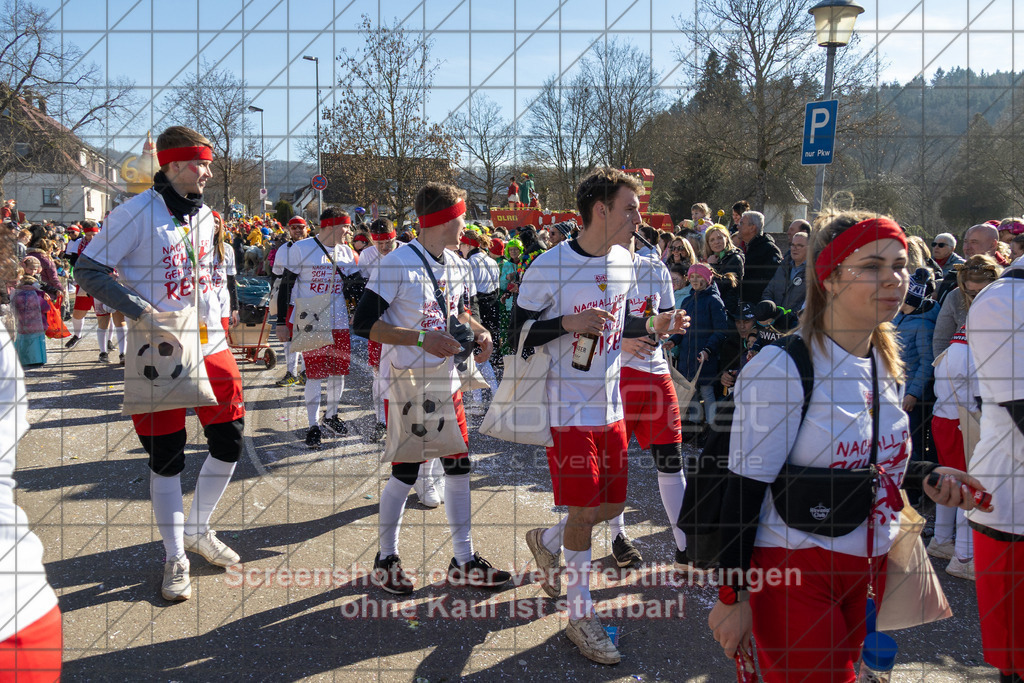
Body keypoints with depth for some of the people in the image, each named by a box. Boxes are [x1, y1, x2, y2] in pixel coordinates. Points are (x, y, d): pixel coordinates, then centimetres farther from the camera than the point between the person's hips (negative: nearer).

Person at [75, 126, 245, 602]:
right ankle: (175, 557, 19)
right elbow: (89, 270, -10)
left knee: (229, 441, 6)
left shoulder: (205, 215, 9)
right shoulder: (137, 213, -11)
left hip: (211, 344, 6)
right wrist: (141, 311, -18)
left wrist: (222, 307, 7)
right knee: (166, 455, 3)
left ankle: (198, 529, 30)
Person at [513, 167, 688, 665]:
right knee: (582, 512, 0)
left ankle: (546, 542, 41)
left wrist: (652, 325, 0)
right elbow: (517, 334, -11)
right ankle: (579, 615, 20)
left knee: (612, 505, 13)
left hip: (611, 408, 7)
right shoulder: (550, 266, -16)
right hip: (569, 412, -7)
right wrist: (568, 323, -25)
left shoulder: (624, 263, 6)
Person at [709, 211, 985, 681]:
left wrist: (925, 475, -3)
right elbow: (744, 491, -18)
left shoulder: (885, 366, 4)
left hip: (865, 569, 8)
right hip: (794, 572, -7)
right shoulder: (781, 369, -20)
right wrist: (733, 596, -15)